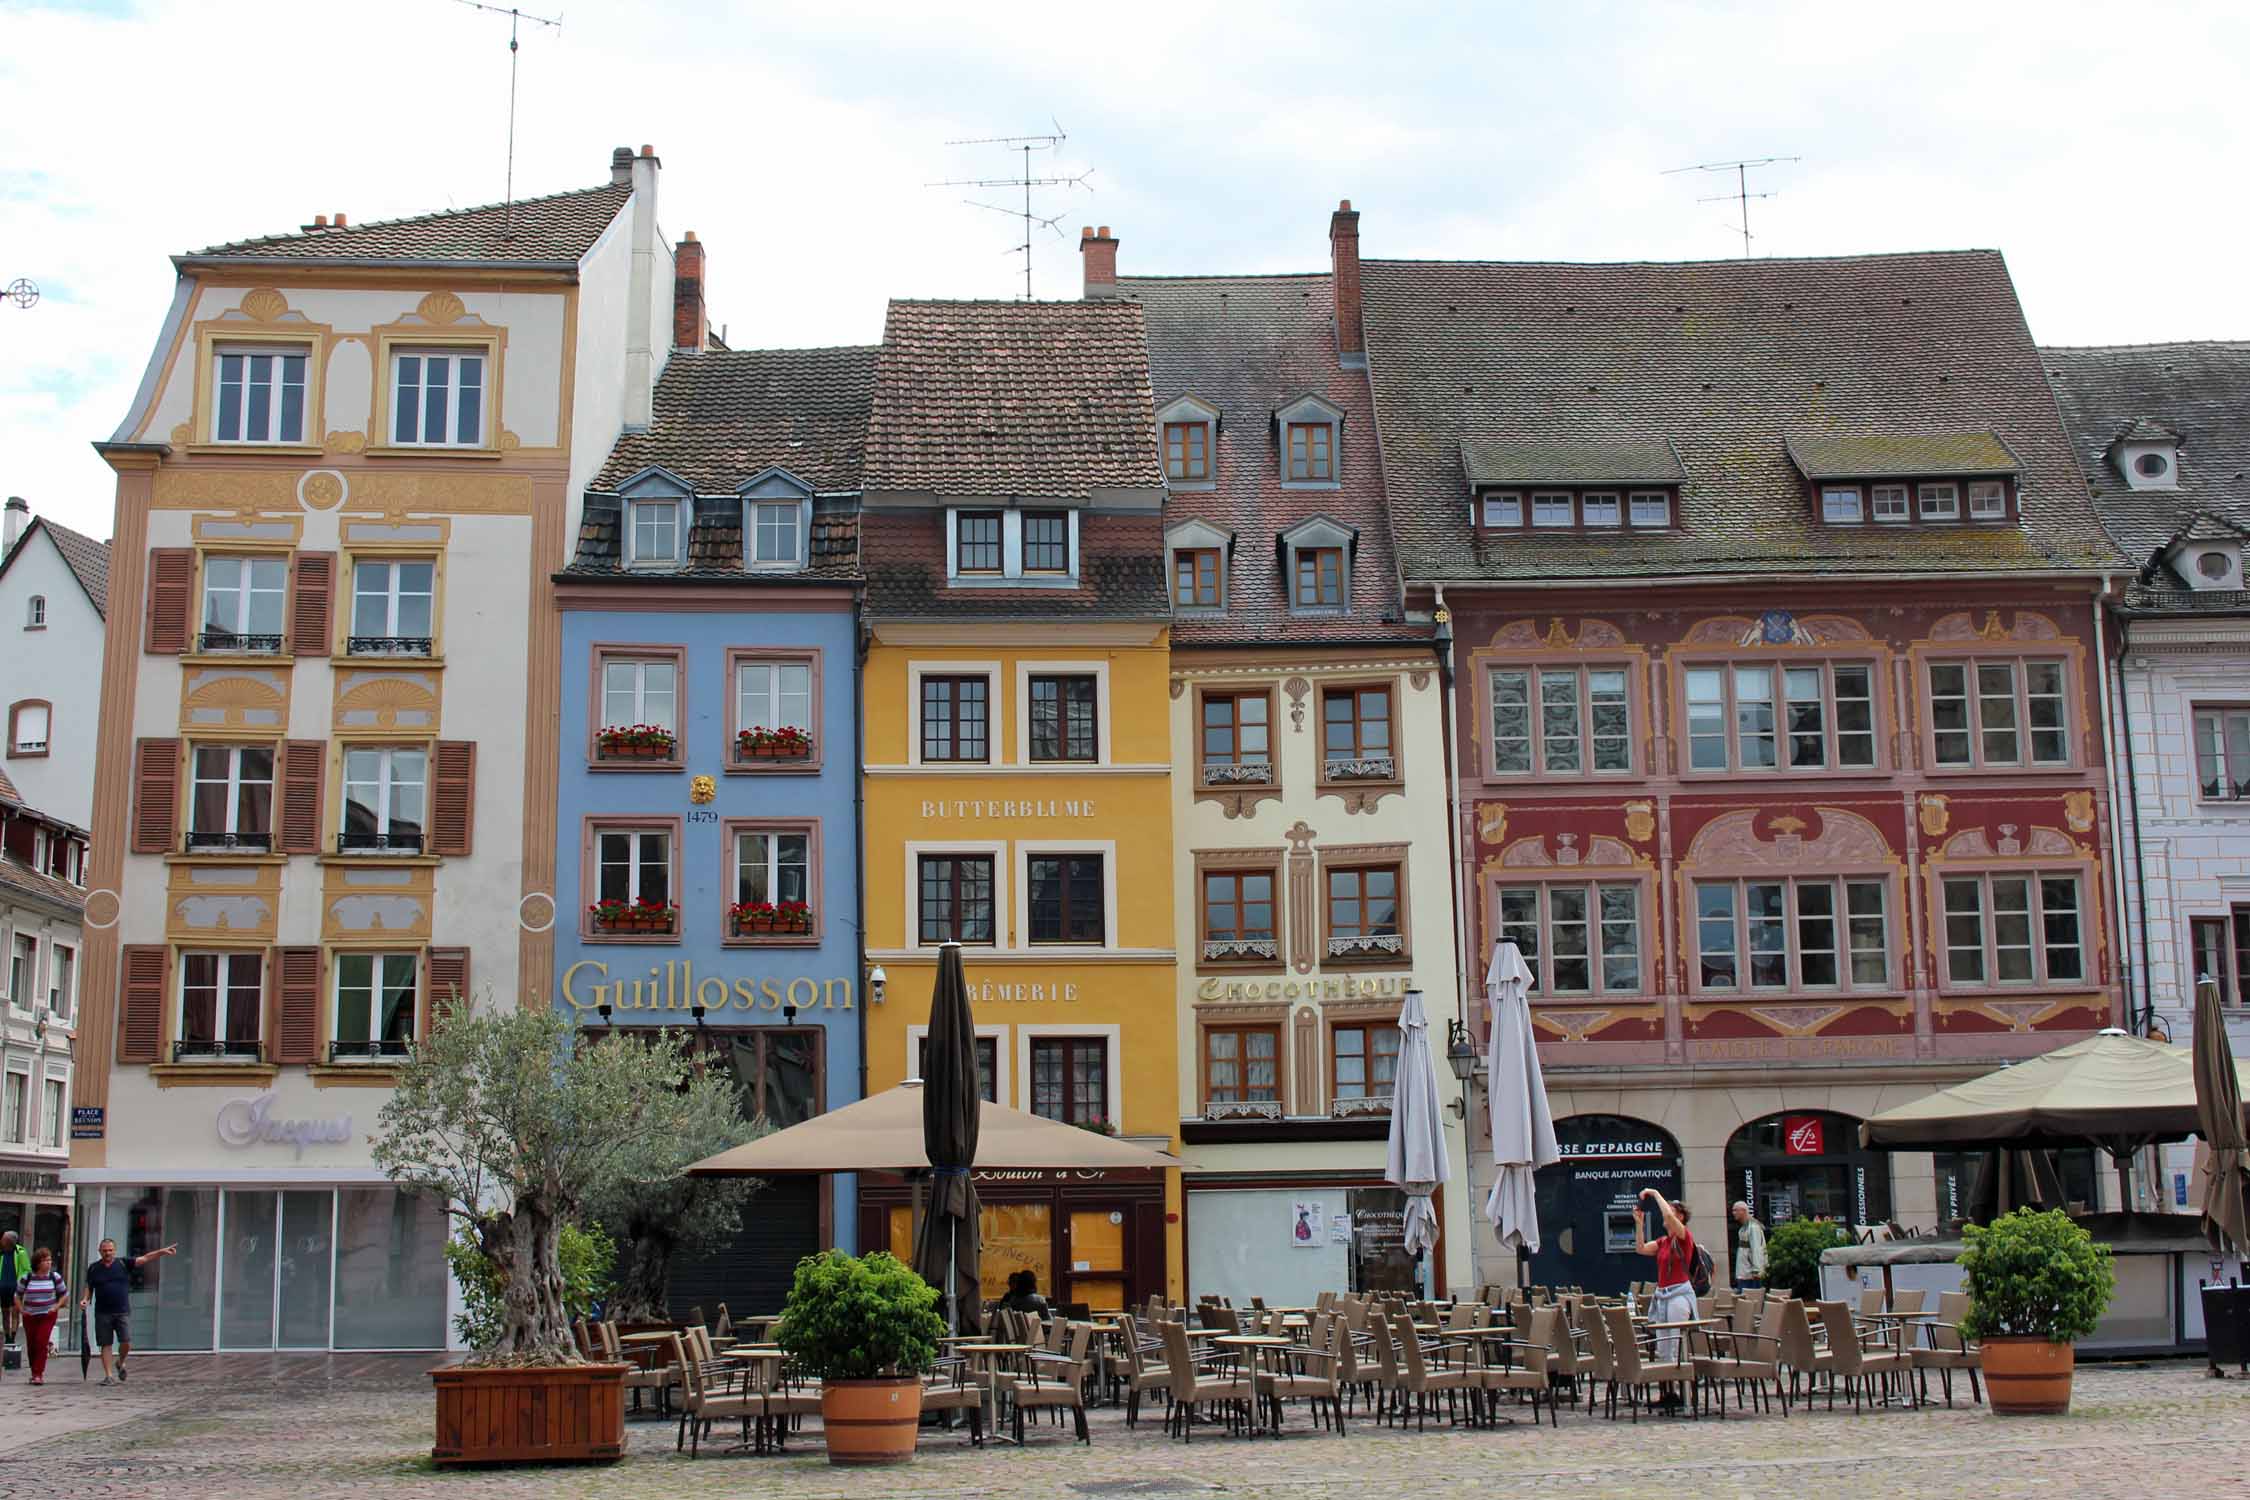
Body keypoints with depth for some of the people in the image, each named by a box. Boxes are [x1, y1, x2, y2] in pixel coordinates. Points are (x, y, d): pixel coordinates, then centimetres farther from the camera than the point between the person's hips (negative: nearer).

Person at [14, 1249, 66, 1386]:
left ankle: (38, 1374, -10)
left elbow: (65, 1294, 8)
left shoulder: (55, 1277, -2)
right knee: (31, 1345, 6)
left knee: (41, 1343, -13)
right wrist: (21, 1309, -5)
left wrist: (56, 1307, -5)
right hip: (30, 1316, 1)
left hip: (48, 1315, -1)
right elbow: (17, 1295, 9)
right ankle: (34, 1372, 24)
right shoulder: (26, 1278, -3)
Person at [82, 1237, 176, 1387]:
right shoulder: (93, 1269, 8)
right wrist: (85, 1299, -6)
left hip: (123, 1312, -1)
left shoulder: (124, 1264, 3)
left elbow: (145, 1258, -4)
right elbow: (89, 1287, 14)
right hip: (103, 1313, 1)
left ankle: (121, 1362, 22)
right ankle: (107, 1375, 9)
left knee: (126, 1343, -7)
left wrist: (163, 1251, -15)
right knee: (105, 1345, 2)